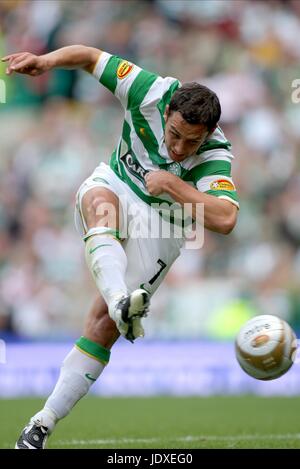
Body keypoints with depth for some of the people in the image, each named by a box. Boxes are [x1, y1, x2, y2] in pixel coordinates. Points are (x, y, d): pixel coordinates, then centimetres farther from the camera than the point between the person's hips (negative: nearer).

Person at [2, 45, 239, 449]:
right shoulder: (153, 92, -21)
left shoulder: (214, 156, -27)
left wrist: (171, 184, -38)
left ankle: (45, 422, -5)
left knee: (103, 326, -11)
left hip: (158, 224, -1)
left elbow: (225, 219, -40)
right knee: (101, 202, -39)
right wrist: (48, 60, -28)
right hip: (114, 186, 1)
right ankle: (120, 301, -62)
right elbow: (91, 57, -10)